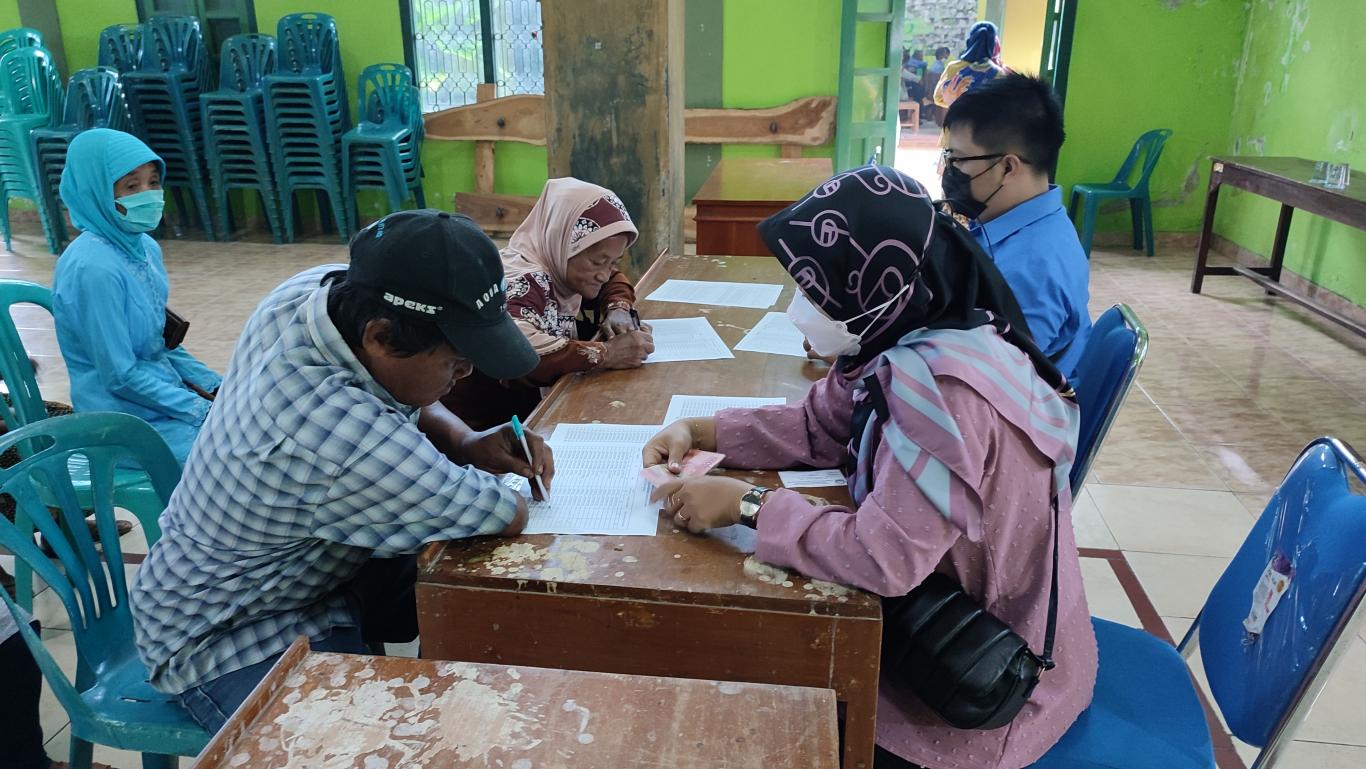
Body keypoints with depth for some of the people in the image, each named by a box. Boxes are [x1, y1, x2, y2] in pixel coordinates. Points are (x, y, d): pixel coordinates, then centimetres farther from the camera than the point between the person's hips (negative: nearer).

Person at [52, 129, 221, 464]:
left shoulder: (146, 248, 4)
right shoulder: (94, 269, -22)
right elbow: (120, 377, -20)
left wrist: (218, 387, 5)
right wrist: (204, 411, -16)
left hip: (164, 394, 8)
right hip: (127, 420, -8)